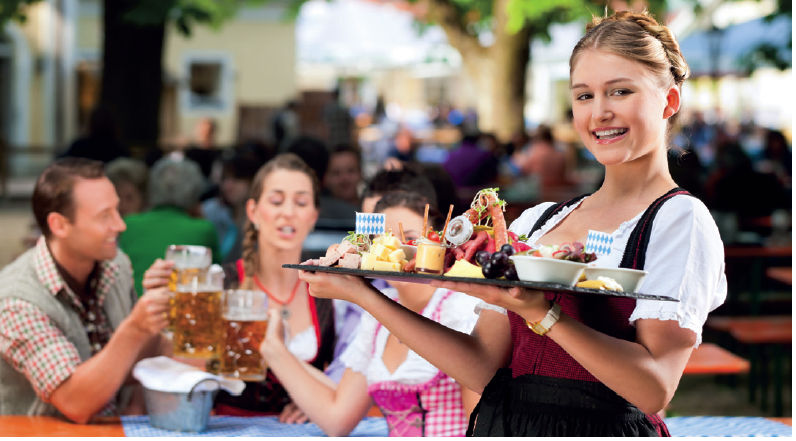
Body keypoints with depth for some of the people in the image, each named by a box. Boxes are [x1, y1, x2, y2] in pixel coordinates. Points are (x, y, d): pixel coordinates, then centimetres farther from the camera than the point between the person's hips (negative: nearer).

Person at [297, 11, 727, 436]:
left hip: (599, 428, -4)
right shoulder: (537, 220, 9)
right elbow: (482, 368, 2)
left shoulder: (680, 218, -6)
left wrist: (540, 312, -28)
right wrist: (362, 293, -2)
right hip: (502, 425, 4)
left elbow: (655, 387, -17)